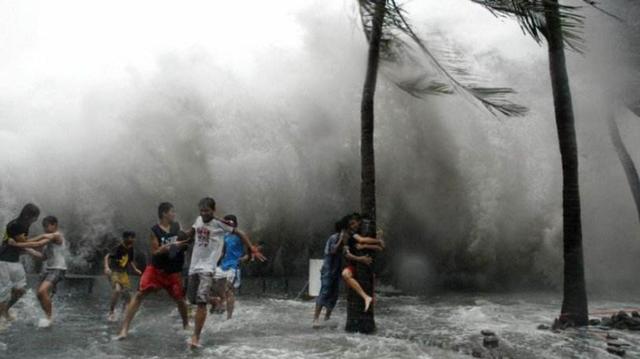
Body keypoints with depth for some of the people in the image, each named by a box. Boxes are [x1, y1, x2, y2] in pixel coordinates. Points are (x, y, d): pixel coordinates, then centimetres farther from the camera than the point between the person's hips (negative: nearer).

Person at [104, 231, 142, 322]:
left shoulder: (130, 249, 2)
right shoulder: (118, 248, -19)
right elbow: (107, 257, -27)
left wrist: (135, 269, 6)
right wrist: (106, 267, -42)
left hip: (123, 273, 7)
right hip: (114, 272, -6)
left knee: (127, 293, 5)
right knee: (117, 290, -27)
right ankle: (111, 313, -12)